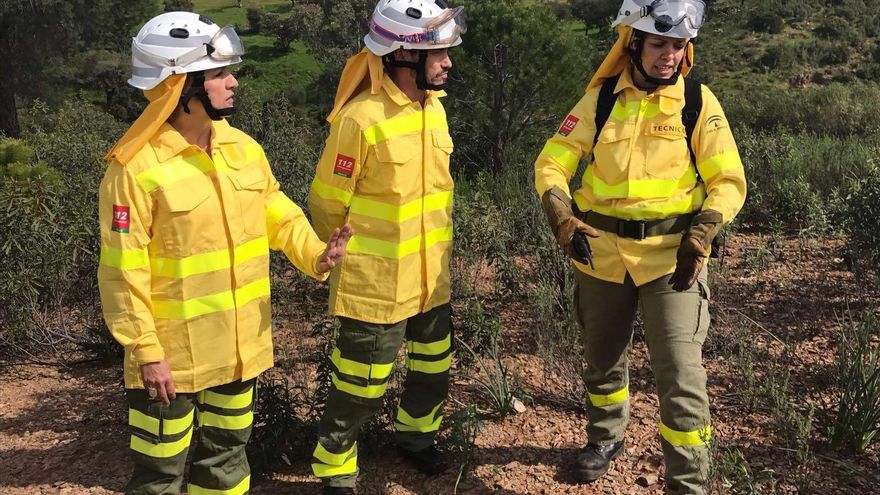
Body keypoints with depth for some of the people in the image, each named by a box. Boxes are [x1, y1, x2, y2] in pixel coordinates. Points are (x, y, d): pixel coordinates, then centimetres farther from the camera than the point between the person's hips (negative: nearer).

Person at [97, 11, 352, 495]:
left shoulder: (242, 147, 0)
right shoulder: (136, 167, -19)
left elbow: (276, 212, 8)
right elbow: (123, 271, -17)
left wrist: (314, 253, -11)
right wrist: (145, 351, -16)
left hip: (240, 342, 6)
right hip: (173, 351, -6)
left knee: (227, 449, 23)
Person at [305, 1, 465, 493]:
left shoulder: (434, 107, 2)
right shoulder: (360, 119, -21)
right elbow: (327, 205, -12)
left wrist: (436, 252, 17)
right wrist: (355, 258, 2)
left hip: (431, 278, 7)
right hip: (377, 286, -7)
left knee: (434, 369, 22)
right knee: (362, 388, 6)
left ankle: (415, 435, 48)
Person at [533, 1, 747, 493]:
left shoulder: (699, 101, -4)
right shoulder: (601, 98, 0)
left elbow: (729, 180, -4)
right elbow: (552, 161, -1)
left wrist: (701, 235, -19)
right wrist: (561, 218, -18)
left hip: (672, 254, -2)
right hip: (602, 252, 3)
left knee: (681, 374, -8)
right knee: (603, 359, 20)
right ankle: (606, 438, 46)